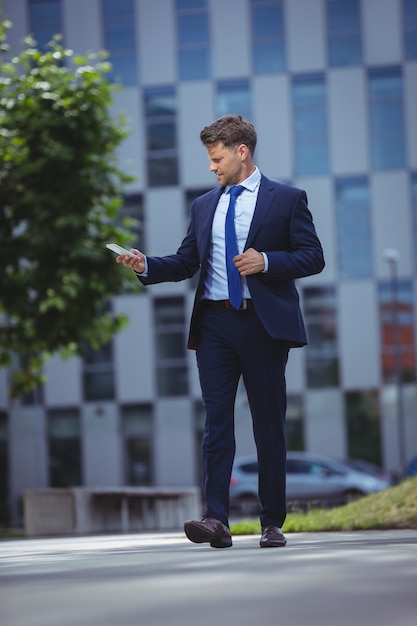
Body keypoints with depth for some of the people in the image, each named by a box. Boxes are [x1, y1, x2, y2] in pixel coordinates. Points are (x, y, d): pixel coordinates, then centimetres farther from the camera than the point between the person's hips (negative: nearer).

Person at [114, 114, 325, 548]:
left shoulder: (287, 199, 3)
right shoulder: (204, 206, 17)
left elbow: (312, 257, -1)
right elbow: (186, 262, 16)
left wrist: (266, 262, -15)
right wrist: (146, 265, 0)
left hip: (264, 323, -3)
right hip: (214, 324, 4)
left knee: (269, 424, 2)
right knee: (216, 421, -5)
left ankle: (272, 523, 8)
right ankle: (215, 519, -11)